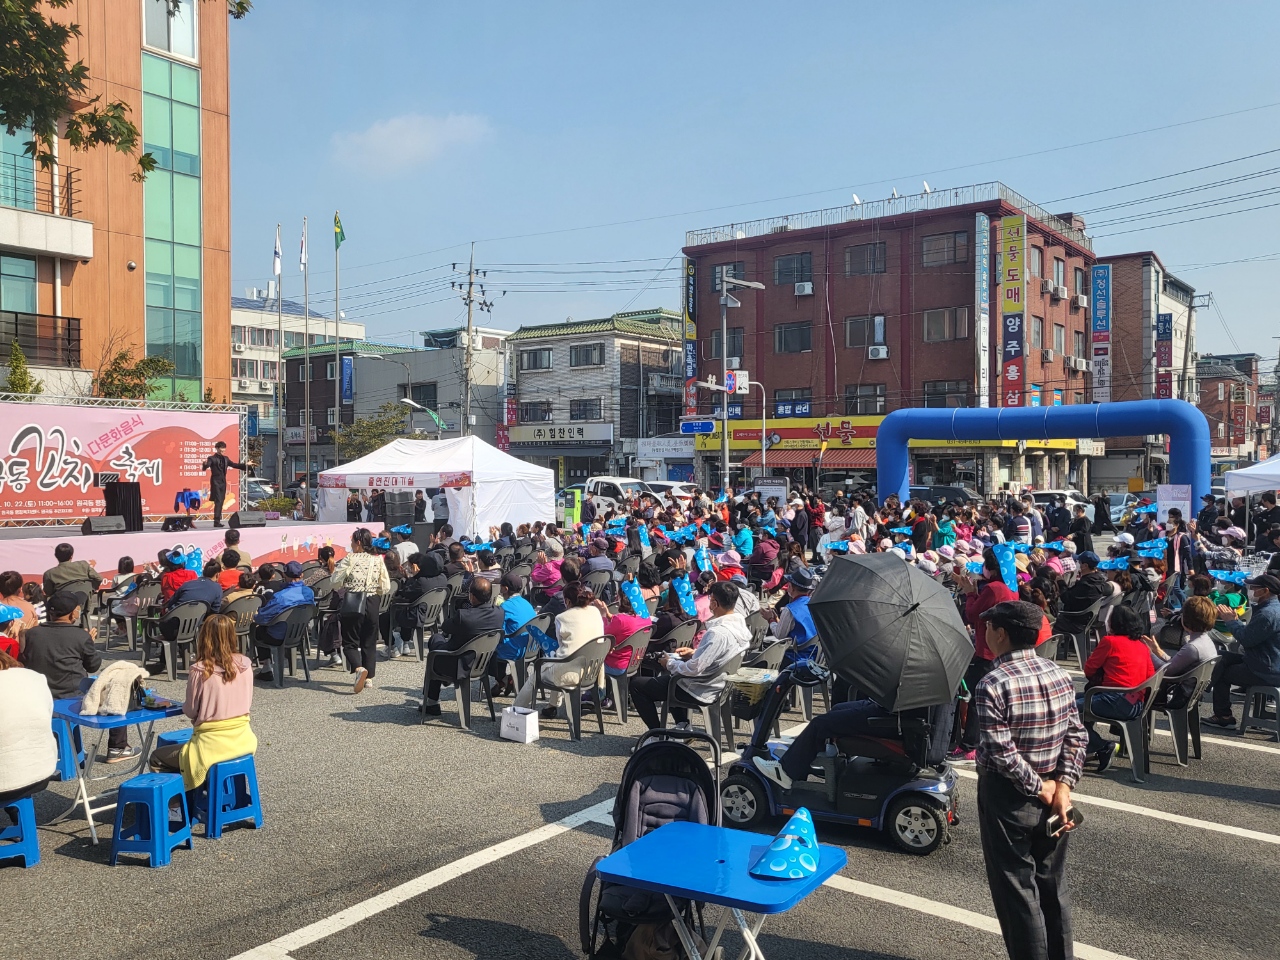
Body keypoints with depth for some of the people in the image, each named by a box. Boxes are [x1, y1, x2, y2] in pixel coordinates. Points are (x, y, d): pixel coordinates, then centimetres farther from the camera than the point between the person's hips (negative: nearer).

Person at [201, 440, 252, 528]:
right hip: (216, 482, -7)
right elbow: (204, 467, -19)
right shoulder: (212, 458, -7)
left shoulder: (225, 458, 14)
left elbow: (234, 465, 23)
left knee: (221, 502, 8)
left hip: (223, 482, 7)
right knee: (218, 502, -13)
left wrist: (246, 465, 22)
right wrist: (205, 464, -43)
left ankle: (218, 521, 13)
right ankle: (216, 521, -13)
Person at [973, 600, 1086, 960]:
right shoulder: (1060, 674, 0)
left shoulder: (992, 684, -21)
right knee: (1052, 886, 19)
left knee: (1017, 892, 7)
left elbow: (1002, 753, -24)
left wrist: (1040, 788, -13)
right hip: (1051, 796, 7)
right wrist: (1063, 786, -7)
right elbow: (1076, 736, -2)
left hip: (1007, 798, -7)